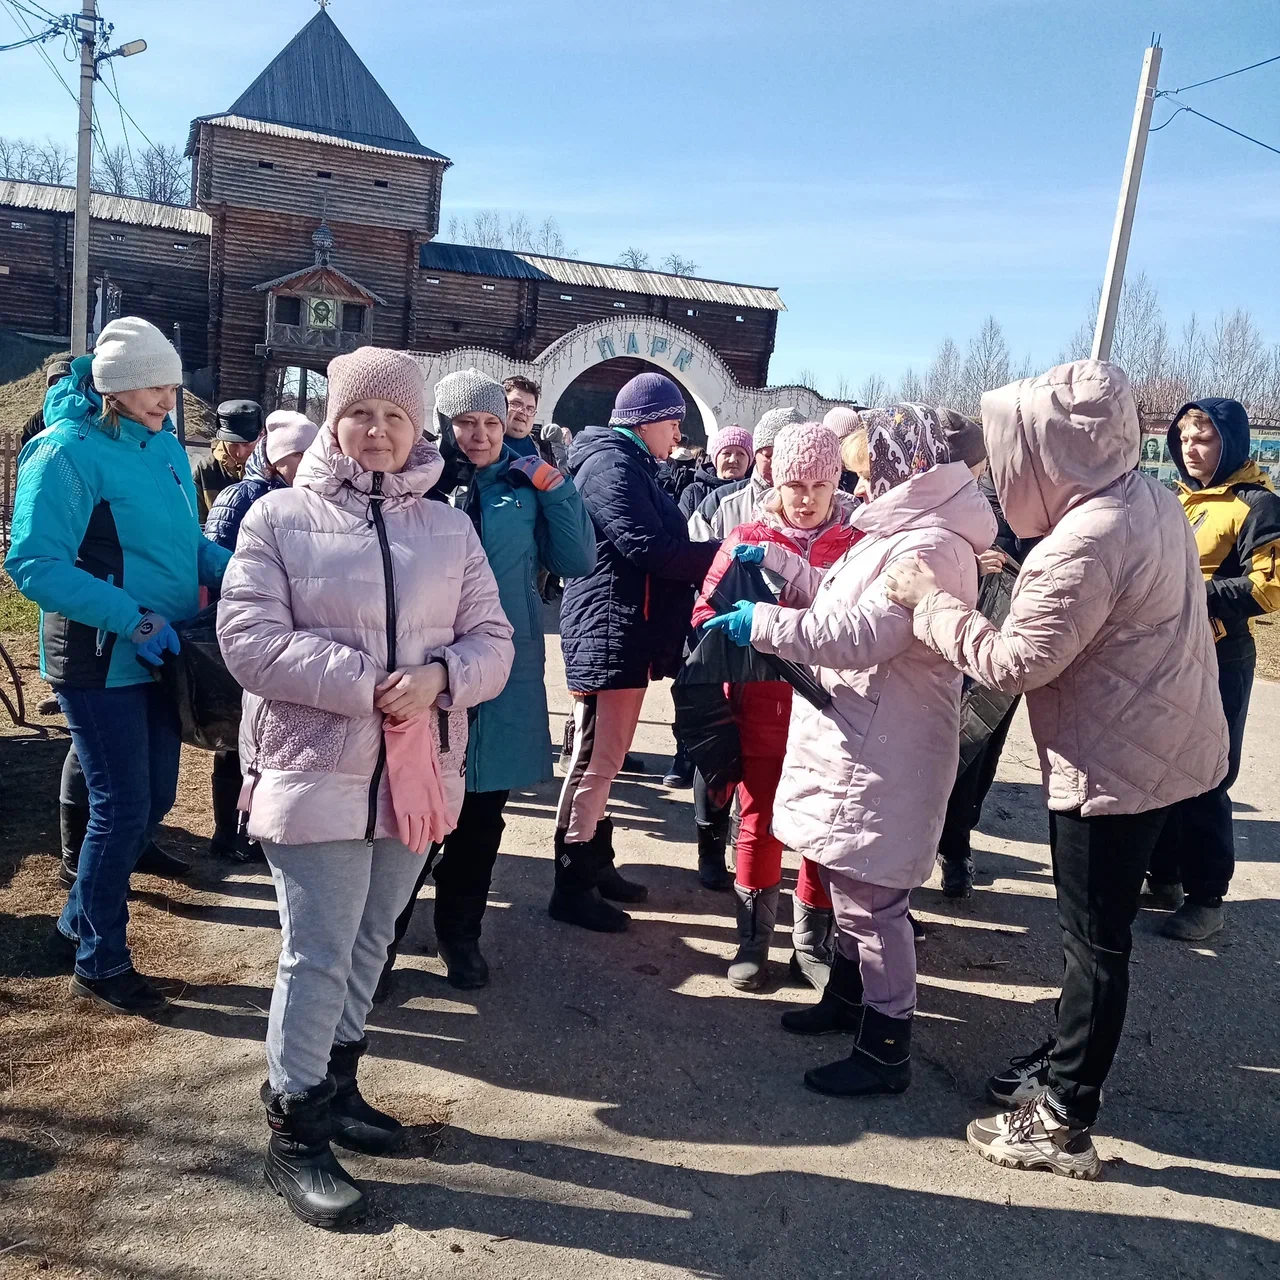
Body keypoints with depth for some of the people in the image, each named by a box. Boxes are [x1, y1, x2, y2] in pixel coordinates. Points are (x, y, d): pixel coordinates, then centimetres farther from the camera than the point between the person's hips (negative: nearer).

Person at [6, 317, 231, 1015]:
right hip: (101, 662, -7)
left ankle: (82, 914, 39)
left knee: (155, 797, 15)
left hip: (159, 656, 8)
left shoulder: (165, 446, 8)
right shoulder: (68, 452, -15)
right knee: (122, 806, 0)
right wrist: (135, 620, -25)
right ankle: (100, 963, 19)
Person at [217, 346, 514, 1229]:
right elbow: (250, 637, -13)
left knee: (369, 944, 18)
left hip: (418, 770, 4)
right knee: (318, 954, 1)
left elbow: (492, 640, 4)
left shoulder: (449, 527, 7)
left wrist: (437, 677, -18)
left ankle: (336, 1082, 38)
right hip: (317, 769, -4)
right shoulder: (281, 516, -4)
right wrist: (368, 685, -20)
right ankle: (295, 1130, 19)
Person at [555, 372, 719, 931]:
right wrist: (724, 551, -13)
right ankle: (572, 886, 4)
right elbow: (649, 549, -21)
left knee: (604, 757, 16)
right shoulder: (612, 464, -12)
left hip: (628, 630, 11)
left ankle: (595, 864, 28)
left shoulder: (630, 465, 20)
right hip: (609, 628, -11)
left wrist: (711, 556, 6)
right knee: (596, 760, -5)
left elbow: (658, 544, 18)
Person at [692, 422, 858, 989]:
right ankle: (753, 942, 24)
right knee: (759, 824, 8)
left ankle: (812, 945, 26)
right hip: (762, 708, 0)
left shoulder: (857, 542, 0)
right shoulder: (747, 539, 2)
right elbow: (706, 612, 3)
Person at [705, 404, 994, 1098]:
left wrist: (762, 622, -20)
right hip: (855, 738, 11)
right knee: (848, 883, 23)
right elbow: (838, 597, 24)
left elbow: (859, 636, -27)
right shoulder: (897, 529, 14)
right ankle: (847, 996, 41)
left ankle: (885, 1048, 14)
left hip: (884, 754, -11)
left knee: (869, 898, -1)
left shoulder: (931, 546, -20)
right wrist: (776, 559, 18)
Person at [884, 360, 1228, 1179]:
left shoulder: (1086, 543, -27)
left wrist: (931, 600, -13)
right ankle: (1068, 1062, 38)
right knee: (1095, 927, 21)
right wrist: (1020, 577, 3)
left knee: (1095, 940, 1)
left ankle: (1065, 1125, 15)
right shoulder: (1149, 497, 4)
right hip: (1157, 743, 10)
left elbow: (1014, 664, -22)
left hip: (1117, 762, -10)